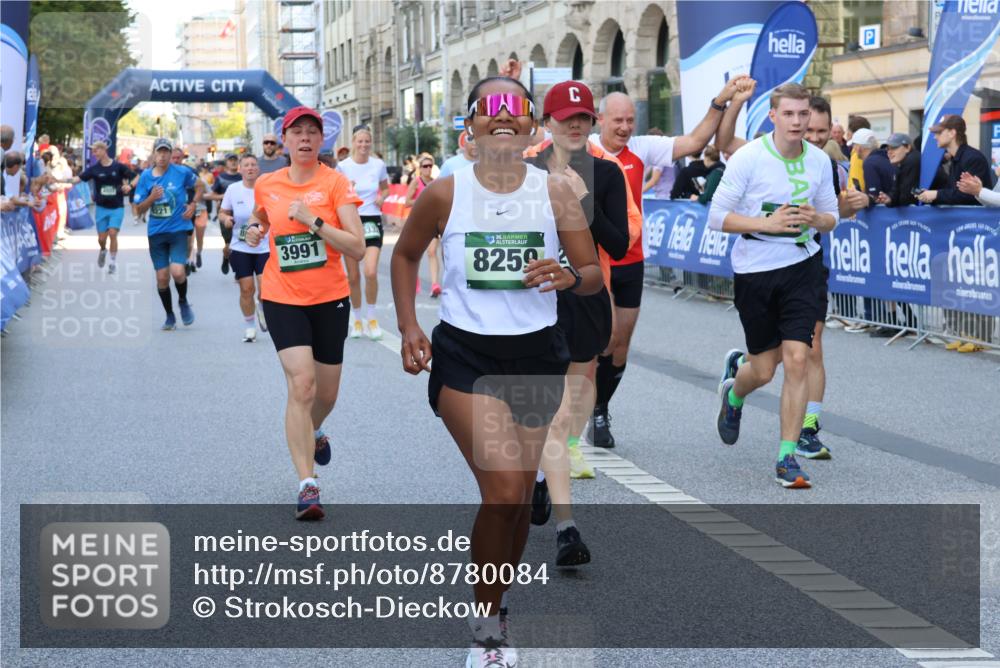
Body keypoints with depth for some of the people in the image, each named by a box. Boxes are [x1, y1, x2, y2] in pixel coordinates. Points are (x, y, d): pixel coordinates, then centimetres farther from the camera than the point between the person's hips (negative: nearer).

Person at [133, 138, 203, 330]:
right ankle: (170, 316, 22)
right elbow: (139, 209, 3)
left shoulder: (182, 172, -5)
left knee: (177, 271, -19)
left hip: (178, 229, -3)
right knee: (162, 277, 4)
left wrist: (193, 205, 0)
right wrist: (151, 198, -16)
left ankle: (183, 302, 12)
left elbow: (198, 186, 14)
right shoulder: (145, 176, 1)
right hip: (156, 233, 3)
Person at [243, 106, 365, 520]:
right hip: (282, 298, 0)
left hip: (330, 298, 0)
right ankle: (307, 486, -14)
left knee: (325, 393, 12)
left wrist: (313, 221, -22)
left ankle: (313, 432, 49)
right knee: (301, 384, -17)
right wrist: (254, 230, 2)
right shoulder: (266, 185, 2)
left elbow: (357, 248, -15)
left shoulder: (336, 183, -7)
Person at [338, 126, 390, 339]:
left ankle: (371, 319, 1)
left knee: (371, 272, -16)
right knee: (353, 276, 3)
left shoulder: (379, 165, 1)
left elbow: (385, 188, 18)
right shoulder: (343, 166, -3)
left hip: (372, 221, 0)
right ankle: (357, 320, 20)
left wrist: (382, 198, -3)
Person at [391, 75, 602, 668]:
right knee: (504, 491, -16)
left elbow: (595, 276, -1)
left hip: (538, 353, 3)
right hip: (465, 354, -3)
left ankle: (496, 604, 36)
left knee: (519, 496, 12)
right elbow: (405, 256, 11)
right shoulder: (445, 193, -5)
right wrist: (409, 328, 1)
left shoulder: (555, 191, -3)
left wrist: (570, 276, -25)